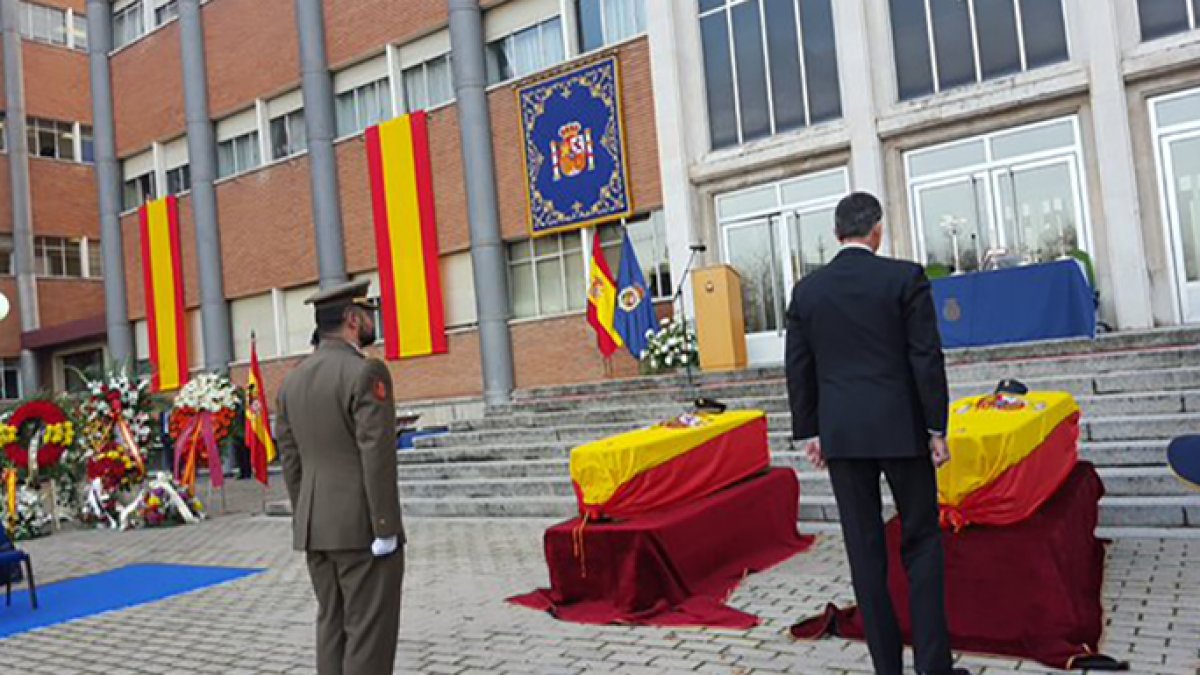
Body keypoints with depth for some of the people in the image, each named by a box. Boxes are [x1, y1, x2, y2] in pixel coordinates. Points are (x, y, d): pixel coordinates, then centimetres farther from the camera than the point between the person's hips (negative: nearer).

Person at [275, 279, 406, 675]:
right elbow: (377, 457, -20)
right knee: (369, 634, -1)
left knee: (333, 628, 14)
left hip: (317, 529, 8)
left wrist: (307, 524, 17)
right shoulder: (366, 372, -15)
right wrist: (387, 530, -16)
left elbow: (290, 461, 12)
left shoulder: (293, 381, 10)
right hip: (363, 528, -8)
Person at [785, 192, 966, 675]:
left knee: (865, 549, 8)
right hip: (900, 427, -2)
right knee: (921, 543, 10)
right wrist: (937, 428, 0)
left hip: (841, 434, 2)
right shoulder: (905, 277, -5)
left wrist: (808, 432, 13)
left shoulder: (806, 290, 3)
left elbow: (798, 369, 5)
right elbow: (927, 358, -7)